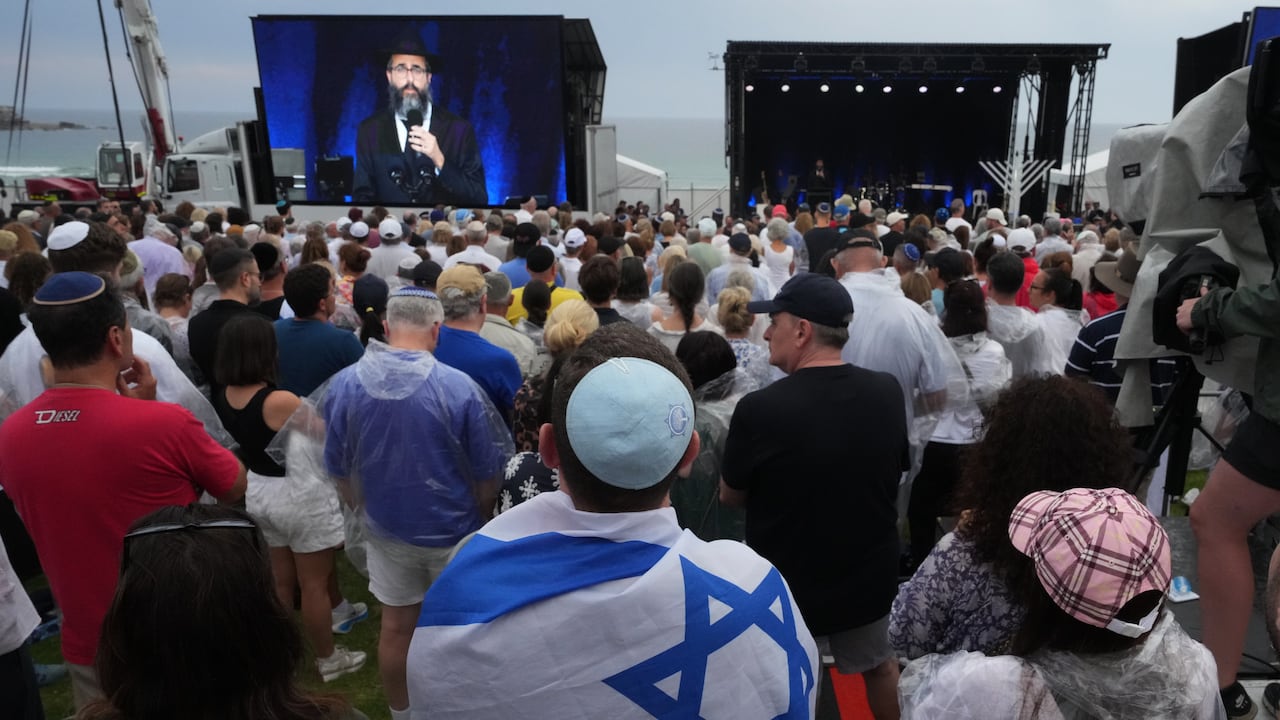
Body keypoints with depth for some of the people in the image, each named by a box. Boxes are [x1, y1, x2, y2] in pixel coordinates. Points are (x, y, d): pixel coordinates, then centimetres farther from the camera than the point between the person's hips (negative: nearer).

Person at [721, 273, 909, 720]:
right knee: (879, 666, 29)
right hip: (870, 577, 4)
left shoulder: (759, 408, -28)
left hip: (787, 586, -4)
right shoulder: (888, 392, -13)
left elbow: (730, 496, -10)